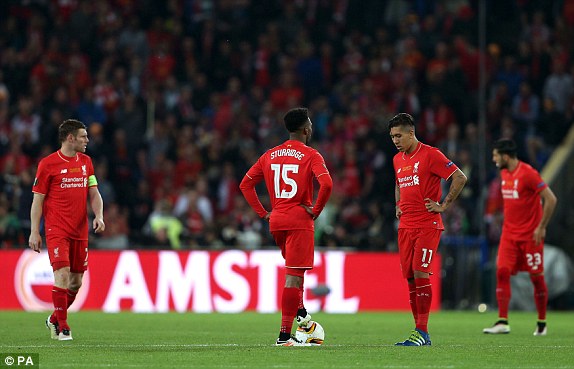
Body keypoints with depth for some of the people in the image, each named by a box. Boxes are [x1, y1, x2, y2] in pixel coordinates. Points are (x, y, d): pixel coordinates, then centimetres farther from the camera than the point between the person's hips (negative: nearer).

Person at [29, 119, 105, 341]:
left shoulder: (85, 162, 12)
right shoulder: (47, 164, -5)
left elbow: (93, 193, 13)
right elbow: (37, 199, -2)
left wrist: (99, 216, -6)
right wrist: (34, 232, -6)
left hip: (80, 231, 6)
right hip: (56, 230, -6)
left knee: (76, 281, 7)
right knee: (62, 275, -17)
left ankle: (54, 320, 27)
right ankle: (62, 327, -8)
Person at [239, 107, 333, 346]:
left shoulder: (270, 155, 11)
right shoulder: (310, 155, -6)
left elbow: (246, 184, 11)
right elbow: (326, 183, -22)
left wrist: (262, 213, 11)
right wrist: (316, 210, -9)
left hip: (276, 221, 6)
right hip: (300, 221, -6)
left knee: (294, 269, 29)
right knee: (294, 276, -6)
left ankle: (299, 311, 24)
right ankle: (285, 334, -10)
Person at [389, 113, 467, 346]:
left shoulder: (430, 154, -9)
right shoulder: (397, 160, 15)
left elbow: (460, 178, -11)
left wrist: (444, 205, -10)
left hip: (427, 225, -7)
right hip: (405, 226, 7)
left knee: (420, 274, -14)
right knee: (410, 278, 4)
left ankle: (422, 333, -13)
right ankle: (420, 331, 8)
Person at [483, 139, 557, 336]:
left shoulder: (528, 173, -16)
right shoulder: (504, 173, 8)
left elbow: (550, 199, -17)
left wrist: (541, 227, -16)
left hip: (531, 235, -6)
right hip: (509, 233, 6)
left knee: (537, 277, 2)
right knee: (502, 272, -8)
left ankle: (542, 323, 15)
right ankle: (502, 322, -11)